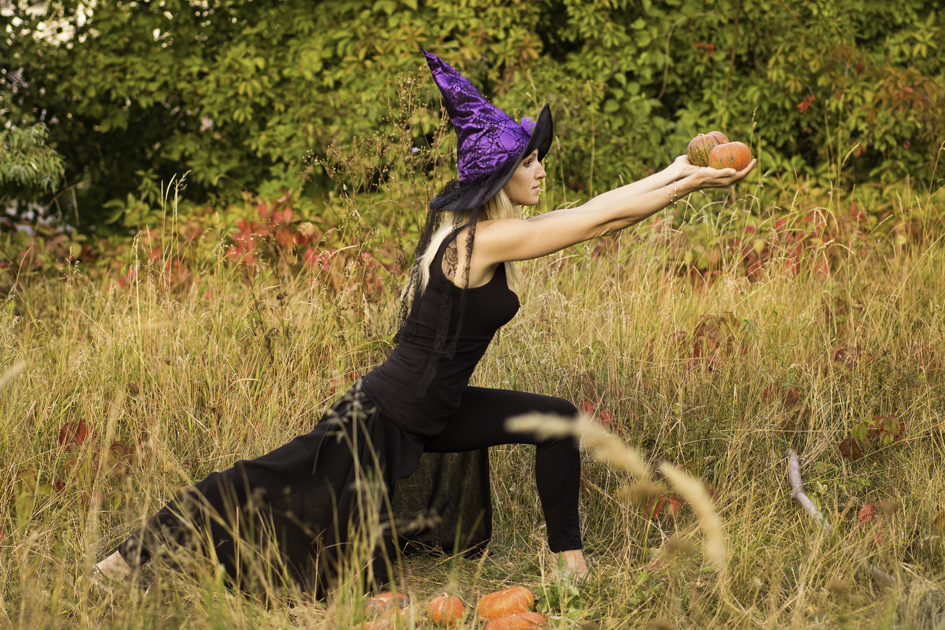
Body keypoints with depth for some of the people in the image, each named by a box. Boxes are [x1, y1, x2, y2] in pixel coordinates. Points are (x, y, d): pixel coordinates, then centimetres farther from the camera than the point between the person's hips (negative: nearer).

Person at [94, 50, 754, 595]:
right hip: (388, 417, -10)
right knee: (270, 485, -4)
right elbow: (600, 219, -21)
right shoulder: (484, 239, -23)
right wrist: (695, 183, -15)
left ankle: (570, 564, 15)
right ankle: (130, 558, 5)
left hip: (433, 414, 10)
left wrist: (676, 173, 7)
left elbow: (595, 208, 8)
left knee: (558, 420, 7)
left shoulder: (468, 221, 3)